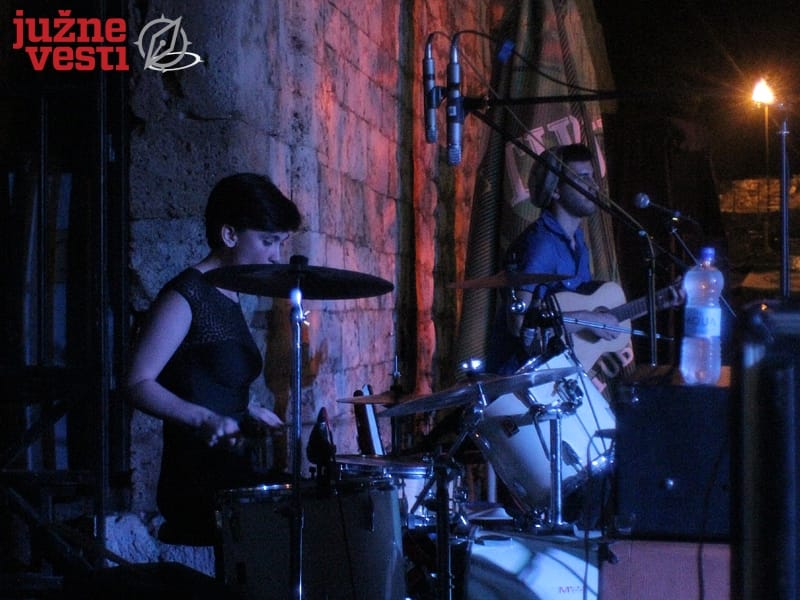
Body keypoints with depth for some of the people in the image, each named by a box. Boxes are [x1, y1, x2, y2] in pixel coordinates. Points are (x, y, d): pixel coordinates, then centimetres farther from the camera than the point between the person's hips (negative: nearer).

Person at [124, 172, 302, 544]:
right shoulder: (185, 296, -10)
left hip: (232, 472, 9)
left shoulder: (228, 297, 15)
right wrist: (205, 419, -28)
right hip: (197, 483, -9)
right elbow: (138, 383, -16)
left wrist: (248, 413, 10)